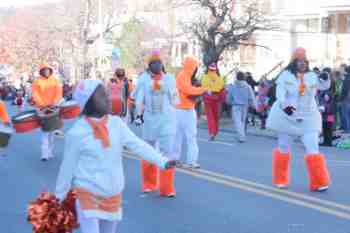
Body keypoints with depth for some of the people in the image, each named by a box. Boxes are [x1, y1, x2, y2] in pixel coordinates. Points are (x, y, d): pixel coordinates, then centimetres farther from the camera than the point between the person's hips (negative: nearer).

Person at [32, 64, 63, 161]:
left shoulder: (55, 81, 8)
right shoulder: (37, 82, 2)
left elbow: (59, 92, -2)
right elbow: (35, 94, -9)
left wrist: (54, 103, -18)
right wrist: (43, 104, -23)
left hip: (53, 108, 2)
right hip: (42, 108, -2)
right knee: (45, 130, -8)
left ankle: (49, 152, 18)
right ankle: (45, 153, -11)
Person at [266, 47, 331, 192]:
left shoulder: (312, 76, 2)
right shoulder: (286, 76, -6)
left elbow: (324, 86, -12)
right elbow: (280, 92, -19)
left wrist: (325, 79, -35)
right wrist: (284, 105, -38)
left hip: (307, 118, 2)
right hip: (286, 116, -1)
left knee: (313, 148, -9)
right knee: (284, 148, 10)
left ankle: (319, 182, -5)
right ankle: (280, 180, 26)